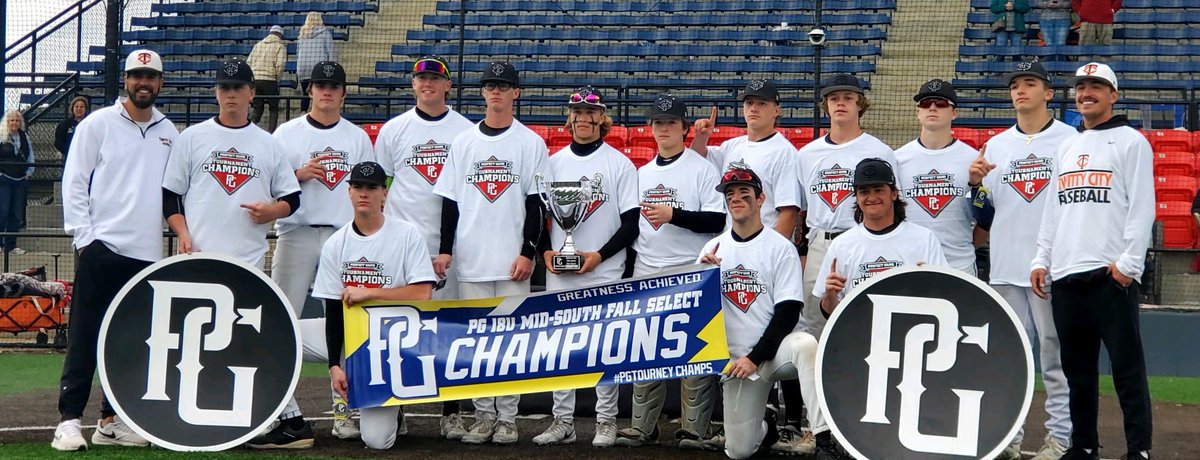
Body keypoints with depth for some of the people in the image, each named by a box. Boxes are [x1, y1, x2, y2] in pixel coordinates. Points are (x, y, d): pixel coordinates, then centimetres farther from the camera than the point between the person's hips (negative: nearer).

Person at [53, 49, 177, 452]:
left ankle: (111, 420, 14)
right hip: (101, 247, -4)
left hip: (146, 252, 4)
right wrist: (83, 236, -9)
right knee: (85, 337, -5)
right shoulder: (98, 124, 1)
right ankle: (70, 419, -3)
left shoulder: (169, 133, 13)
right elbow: (74, 183, -1)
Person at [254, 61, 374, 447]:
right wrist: (300, 175, -12)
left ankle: (344, 408, 9)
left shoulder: (358, 138, 12)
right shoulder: (287, 133, 7)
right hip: (297, 236, -1)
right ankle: (282, 410, -2)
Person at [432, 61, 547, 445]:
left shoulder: (531, 143, 2)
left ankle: (507, 417, 6)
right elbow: (450, 200, 10)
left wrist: (528, 251, -8)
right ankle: (483, 415, 12)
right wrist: (445, 249, 3)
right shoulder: (463, 143, 10)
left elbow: (536, 202, -1)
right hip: (471, 257, 3)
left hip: (513, 258, -3)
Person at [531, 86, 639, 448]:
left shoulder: (620, 164, -2)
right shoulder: (553, 163, 10)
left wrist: (599, 255, -14)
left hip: (604, 273, -4)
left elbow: (631, 223, -5)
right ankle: (562, 421, 14)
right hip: (559, 273, 4)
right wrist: (545, 251, -5)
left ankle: (606, 421, 10)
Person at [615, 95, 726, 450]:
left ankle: (694, 427, 0)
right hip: (646, 273, 5)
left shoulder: (702, 169, -1)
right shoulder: (642, 173, 16)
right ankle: (642, 426, 10)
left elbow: (717, 221, -10)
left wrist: (673, 214, -18)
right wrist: (629, 267, 16)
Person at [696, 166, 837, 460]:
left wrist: (755, 357, -15)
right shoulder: (713, 248, 7)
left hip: (775, 347, -3)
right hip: (737, 359, 3)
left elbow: (788, 312, -9)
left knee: (806, 345, -39)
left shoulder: (780, 247, -4)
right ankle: (765, 423, 32)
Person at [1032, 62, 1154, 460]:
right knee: (1077, 367, 10)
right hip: (1065, 275, 6)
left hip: (1111, 274, -6)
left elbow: (1142, 206, -7)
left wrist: (1129, 261, -15)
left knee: (1127, 366, -6)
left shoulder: (1131, 142, 1)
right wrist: (1042, 259, 13)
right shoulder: (1066, 147, 20)